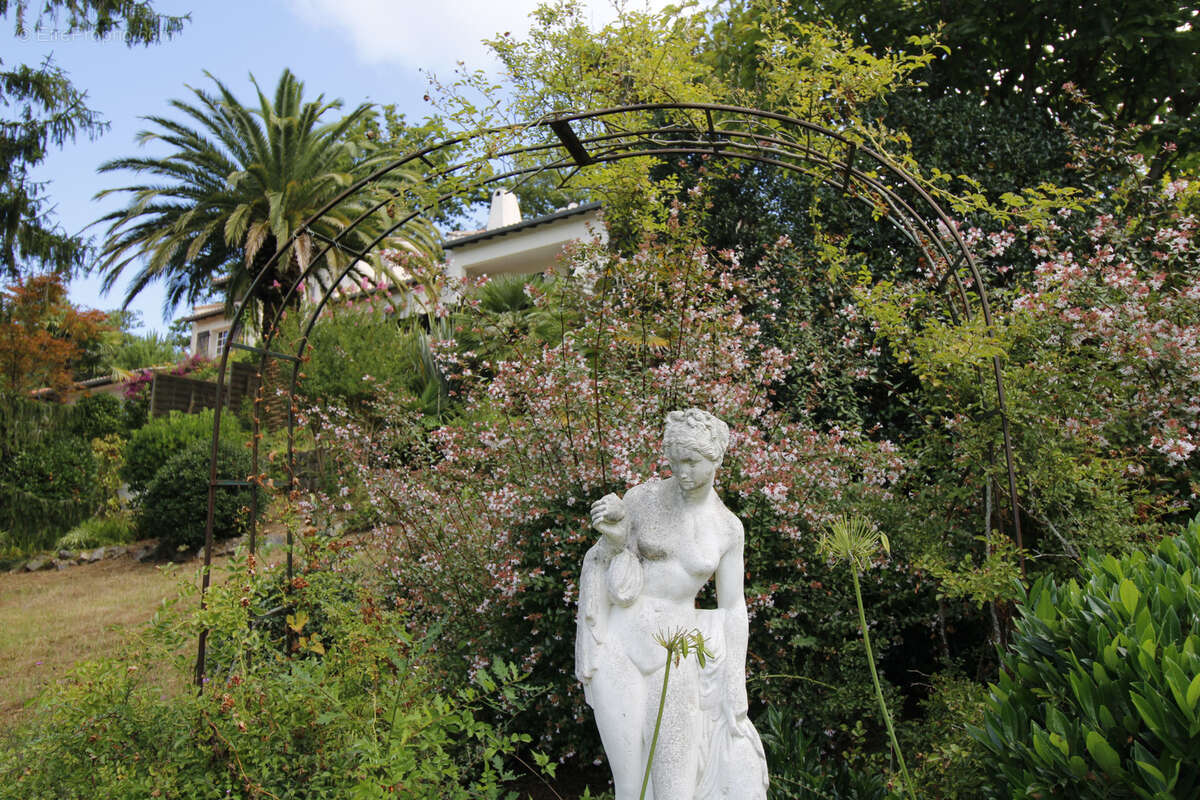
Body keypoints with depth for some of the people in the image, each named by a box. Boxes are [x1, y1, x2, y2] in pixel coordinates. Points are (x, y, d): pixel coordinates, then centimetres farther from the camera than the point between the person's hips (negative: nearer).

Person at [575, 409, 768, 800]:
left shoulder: (729, 528, 1)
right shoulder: (644, 497, -6)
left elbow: (733, 610, 5)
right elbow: (597, 563, 1)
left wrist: (736, 695, 4)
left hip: (675, 652, 2)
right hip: (621, 645, -2)